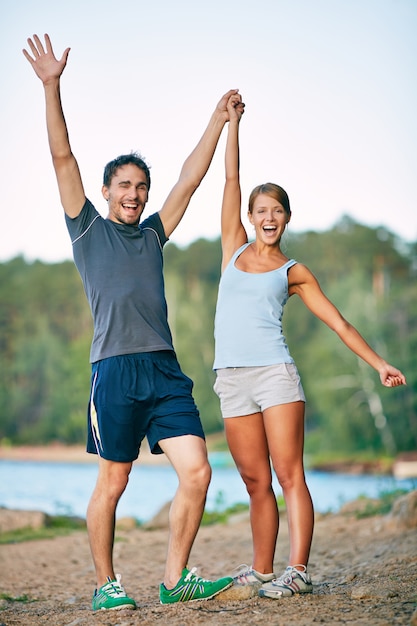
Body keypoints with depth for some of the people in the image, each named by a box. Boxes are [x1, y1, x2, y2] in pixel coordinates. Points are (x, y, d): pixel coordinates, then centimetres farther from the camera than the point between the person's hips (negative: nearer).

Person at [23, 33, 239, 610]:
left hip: (166, 371, 4)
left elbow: (190, 178, 22)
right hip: (116, 370, -4)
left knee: (197, 472, -5)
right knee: (112, 482, 1)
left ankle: (175, 579, 6)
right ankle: (106, 584, 15)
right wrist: (51, 86, -3)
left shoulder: (153, 234, 22)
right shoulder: (88, 230, 12)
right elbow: (63, 158, 4)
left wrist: (219, 118, 21)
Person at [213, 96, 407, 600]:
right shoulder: (234, 248, 15)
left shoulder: (293, 272, 9)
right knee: (255, 481, 4)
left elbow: (338, 322, 9)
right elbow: (231, 179, 15)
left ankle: (297, 571, -11)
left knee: (289, 475, -8)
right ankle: (262, 571, 11)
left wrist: (379, 364, 3)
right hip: (232, 379, 3)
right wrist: (232, 122, 15)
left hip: (274, 373, -2)